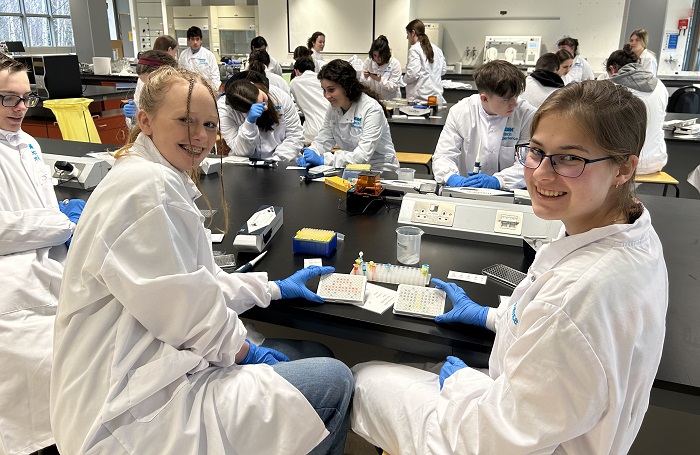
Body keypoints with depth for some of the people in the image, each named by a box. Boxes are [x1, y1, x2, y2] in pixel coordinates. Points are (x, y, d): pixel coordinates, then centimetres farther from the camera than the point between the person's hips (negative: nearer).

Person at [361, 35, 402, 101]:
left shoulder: (395, 63, -4)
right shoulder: (368, 61, 3)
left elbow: (393, 87, -7)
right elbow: (362, 84, 7)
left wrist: (380, 80, -23)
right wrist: (365, 78, -15)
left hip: (390, 100, -4)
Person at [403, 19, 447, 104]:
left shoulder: (414, 49, -9)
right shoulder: (437, 49, 12)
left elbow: (413, 74, -17)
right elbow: (443, 70, 19)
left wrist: (404, 79, 2)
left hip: (420, 98, -7)